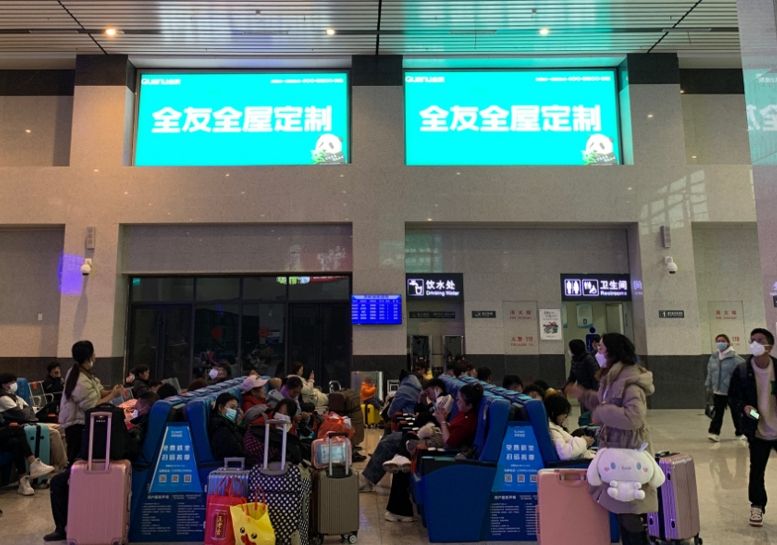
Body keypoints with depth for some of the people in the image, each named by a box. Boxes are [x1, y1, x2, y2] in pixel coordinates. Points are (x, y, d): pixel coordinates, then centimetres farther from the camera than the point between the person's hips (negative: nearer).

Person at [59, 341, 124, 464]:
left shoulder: (86, 373, 2)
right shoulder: (82, 383, -28)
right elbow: (93, 406, -25)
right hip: (78, 426, -10)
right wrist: (113, 395, -16)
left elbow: (98, 391, 7)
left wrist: (112, 391, -11)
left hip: (77, 423, 10)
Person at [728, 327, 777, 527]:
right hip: (758, 431, 0)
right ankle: (757, 506, 28)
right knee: (756, 471, 10)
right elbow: (733, 396, 2)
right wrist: (743, 407, -16)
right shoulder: (741, 370, -7)